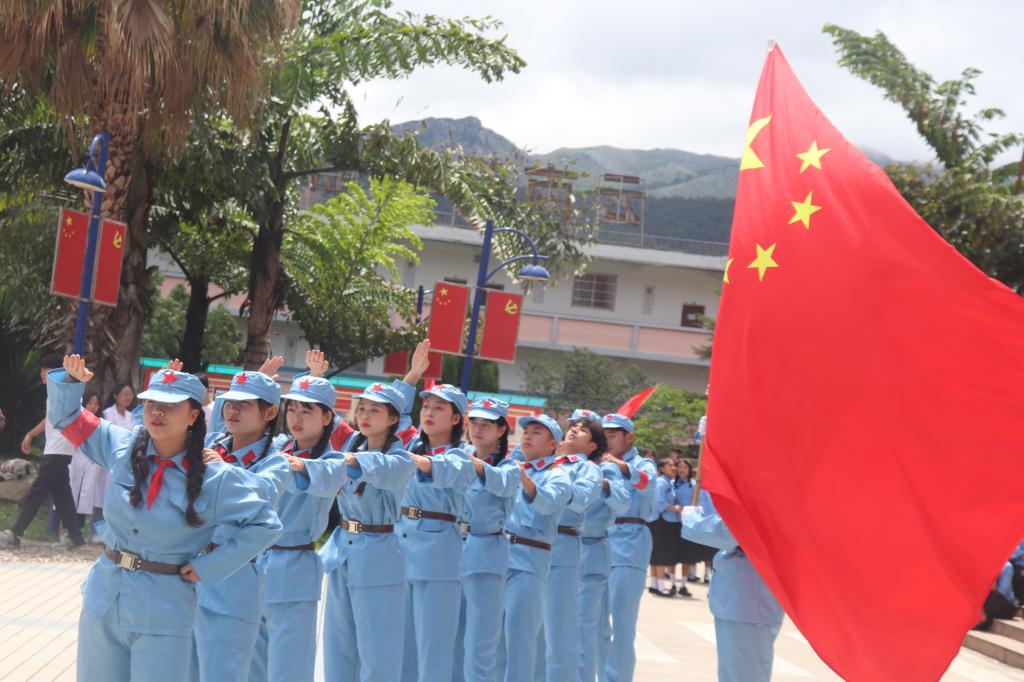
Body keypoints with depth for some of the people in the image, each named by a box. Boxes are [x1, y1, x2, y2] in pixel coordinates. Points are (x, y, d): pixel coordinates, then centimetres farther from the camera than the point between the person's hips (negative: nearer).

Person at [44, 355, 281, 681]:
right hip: (103, 600, 4)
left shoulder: (216, 479, -11)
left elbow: (266, 524, -5)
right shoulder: (122, 447, -1)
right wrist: (71, 379, -10)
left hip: (163, 613, -4)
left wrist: (209, 566, -8)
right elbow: (65, 417, 10)